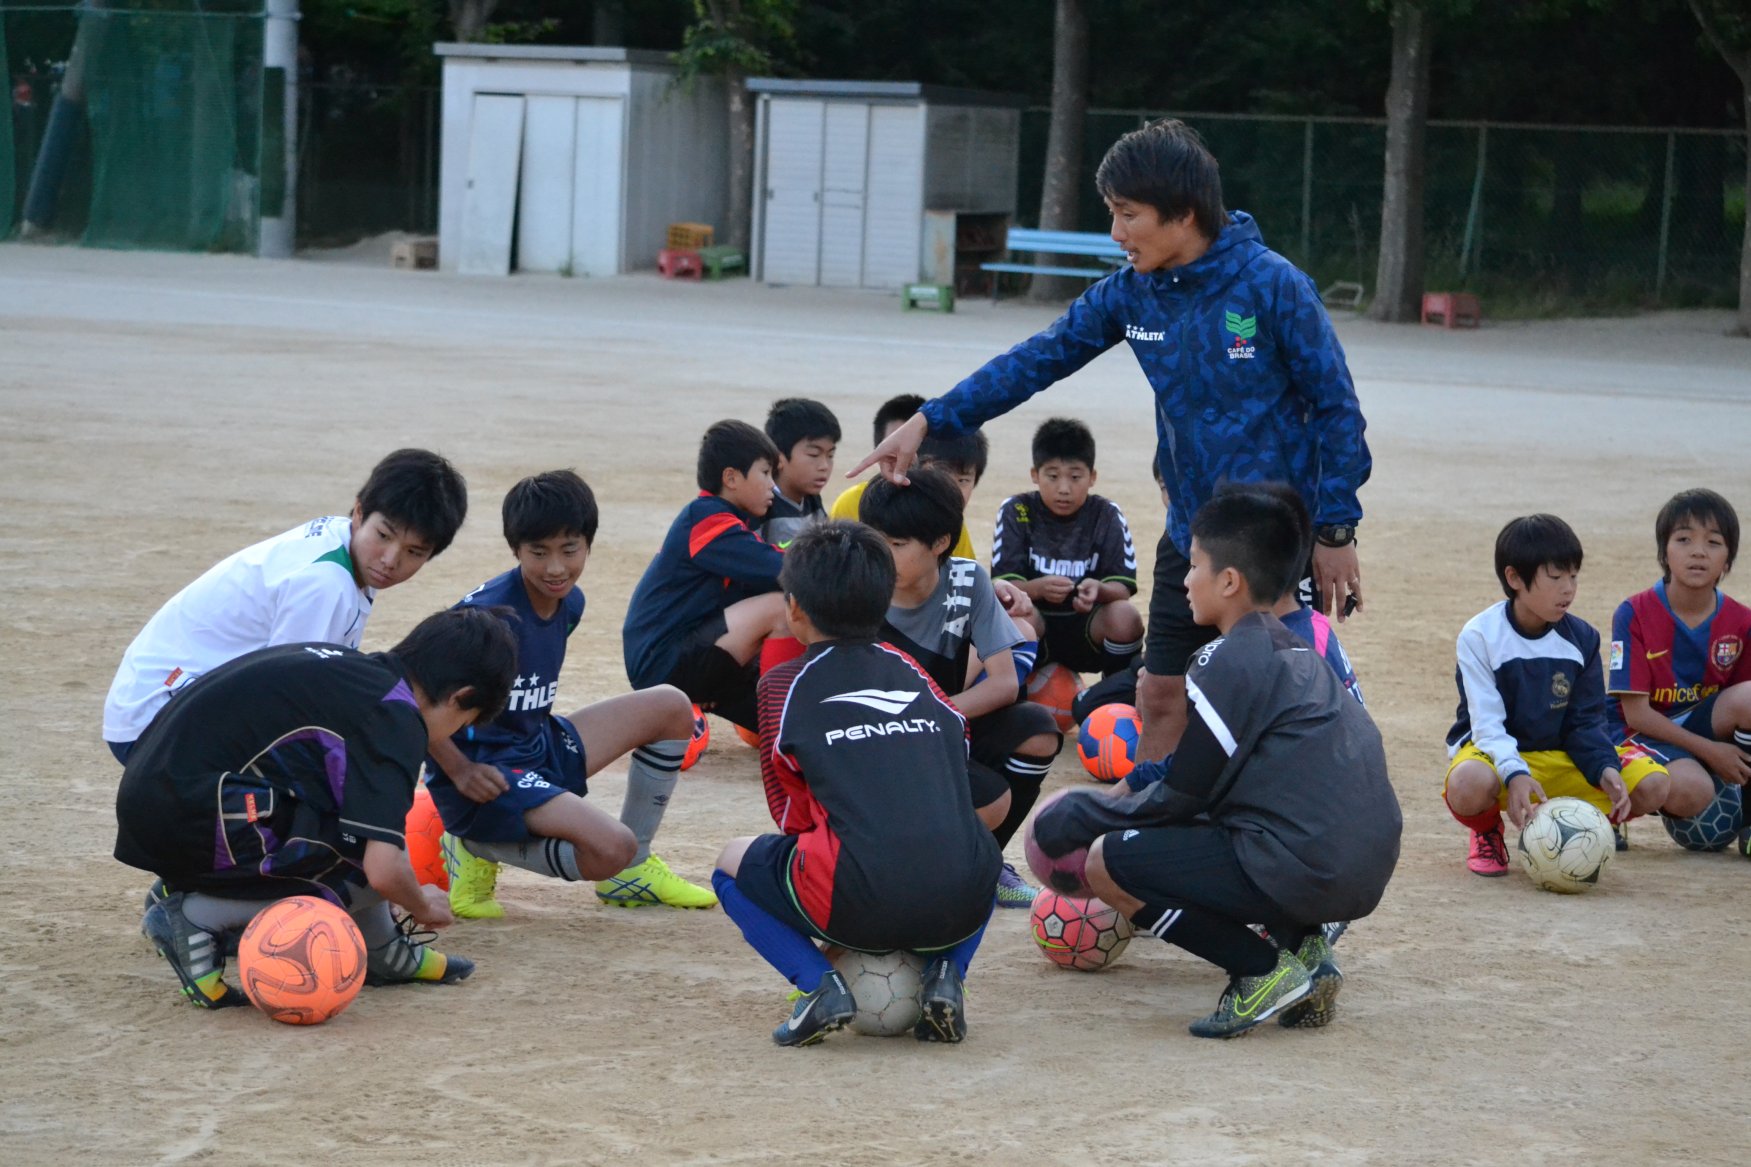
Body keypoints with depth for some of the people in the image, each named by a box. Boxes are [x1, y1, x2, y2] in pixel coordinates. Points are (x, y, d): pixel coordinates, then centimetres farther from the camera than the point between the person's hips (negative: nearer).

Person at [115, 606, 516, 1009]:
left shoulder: (346, 664, 16)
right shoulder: (397, 717, -9)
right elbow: (384, 870, -17)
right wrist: (424, 907, 7)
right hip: (193, 821, -10)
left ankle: (379, 951, 19)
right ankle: (203, 917, -8)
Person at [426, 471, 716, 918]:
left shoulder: (569, 603, 4)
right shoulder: (489, 611, -22)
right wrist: (459, 771, -21)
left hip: (538, 748, 9)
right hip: (487, 776, -9)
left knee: (671, 707, 10)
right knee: (610, 847, -28)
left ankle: (632, 871, 18)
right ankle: (482, 851, -3)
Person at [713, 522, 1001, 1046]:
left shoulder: (782, 686, 11)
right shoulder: (913, 673, 21)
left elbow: (794, 818, 14)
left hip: (858, 906, -3)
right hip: (962, 907, 4)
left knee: (734, 863, 24)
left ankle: (819, 983, 1)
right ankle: (946, 972, 11)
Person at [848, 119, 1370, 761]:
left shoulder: (1273, 286, -16)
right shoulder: (1131, 292, 0)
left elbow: (1335, 407, -11)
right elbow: (1037, 360, 2)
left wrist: (1336, 532, -11)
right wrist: (929, 421, -6)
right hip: (1190, 534, 6)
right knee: (1161, 697, 9)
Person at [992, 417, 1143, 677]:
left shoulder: (1106, 515, -3)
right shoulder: (1016, 511, -5)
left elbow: (1123, 588, -10)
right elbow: (1001, 584, -13)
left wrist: (1099, 590, -35)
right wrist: (1037, 588, -36)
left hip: (1089, 628, 2)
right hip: (1034, 629, -2)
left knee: (1125, 616, -29)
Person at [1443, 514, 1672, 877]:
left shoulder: (1582, 637, -1)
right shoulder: (1479, 636, -13)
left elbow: (1585, 721, 1)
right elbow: (1487, 723, -19)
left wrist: (1605, 769, -20)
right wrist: (1514, 774, -37)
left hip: (1559, 758, 4)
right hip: (1495, 752, -4)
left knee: (1651, 784, -17)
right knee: (1469, 785, -41)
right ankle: (1487, 831, -2)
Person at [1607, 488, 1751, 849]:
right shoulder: (1635, 615, -12)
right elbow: (1636, 713, -15)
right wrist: (1710, 752, -21)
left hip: (1701, 727, 4)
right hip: (1642, 734, -4)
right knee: (1691, 791, -37)